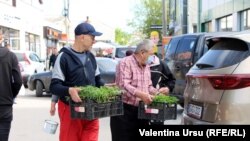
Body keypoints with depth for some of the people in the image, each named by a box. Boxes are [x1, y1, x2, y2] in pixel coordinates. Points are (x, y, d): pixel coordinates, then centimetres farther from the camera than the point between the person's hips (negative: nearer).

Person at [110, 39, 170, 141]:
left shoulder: (146, 67, 16)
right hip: (124, 110, -8)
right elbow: (124, 85, -22)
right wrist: (141, 95, -34)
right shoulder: (125, 63, -11)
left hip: (141, 111, 8)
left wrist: (158, 92, 4)